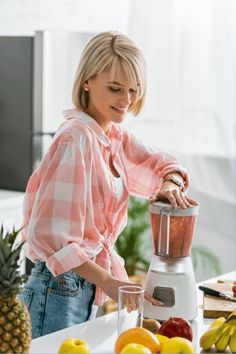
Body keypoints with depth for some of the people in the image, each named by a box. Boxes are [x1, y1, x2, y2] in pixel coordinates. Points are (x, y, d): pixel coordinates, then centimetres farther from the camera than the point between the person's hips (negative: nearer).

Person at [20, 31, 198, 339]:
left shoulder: (116, 136, 5)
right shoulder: (76, 139, -20)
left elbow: (156, 164, 18)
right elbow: (50, 235, -24)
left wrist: (171, 183, -6)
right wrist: (109, 282, -26)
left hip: (88, 290, 8)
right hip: (59, 293, -8)